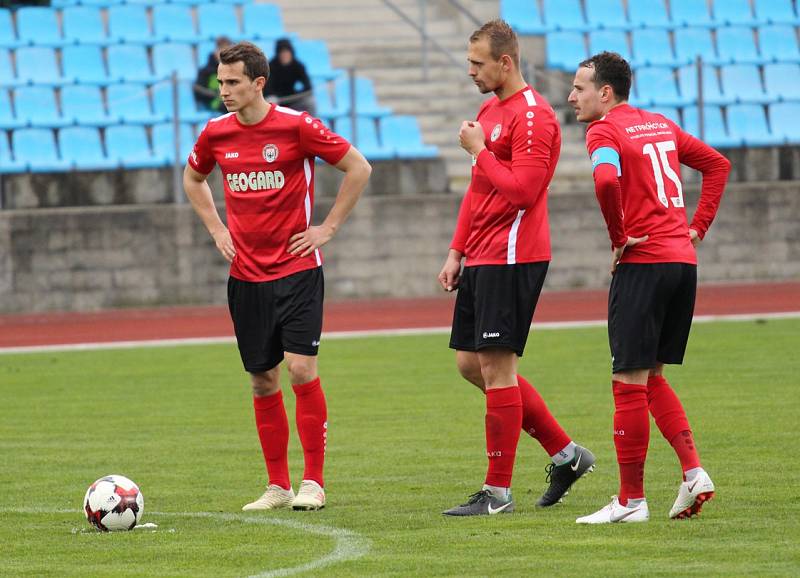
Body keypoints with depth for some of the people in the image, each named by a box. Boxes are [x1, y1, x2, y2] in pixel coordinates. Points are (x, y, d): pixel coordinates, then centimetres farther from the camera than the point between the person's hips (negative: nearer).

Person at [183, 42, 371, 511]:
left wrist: (328, 227, -5)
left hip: (297, 270, -4)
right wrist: (217, 229, 12)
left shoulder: (296, 126, -10)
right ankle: (277, 486, 12)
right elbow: (193, 178, 24)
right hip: (246, 274, 4)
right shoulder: (216, 134, 3)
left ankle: (313, 482, -3)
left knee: (301, 369, -11)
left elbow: (359, 168, -3)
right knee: (263, 380, 5)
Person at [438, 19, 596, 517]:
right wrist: (457, 252, 20)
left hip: (512, 259, -10)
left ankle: (498, 491, -1)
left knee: (495, 366, -8)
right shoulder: (490, 111, 17)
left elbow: (521, 191, -23)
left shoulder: (532, 116, -14)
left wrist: (479, 150, -14)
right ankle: (565, 453, 18)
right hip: (481, 259, 10)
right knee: (471, 364, 11)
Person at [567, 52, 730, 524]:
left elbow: (606, 180, -28)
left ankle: (631, 500, 1)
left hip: (643, 262, -8)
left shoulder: (604, 131, -7)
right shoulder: (661, 125, 17)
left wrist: (619, 238, -14)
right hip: (683, 260, 8)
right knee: (651, 378, 17)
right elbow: (718, 164, 25)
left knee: (630, 383, -2)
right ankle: (694, 472, 6)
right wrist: (698, 228, 18)